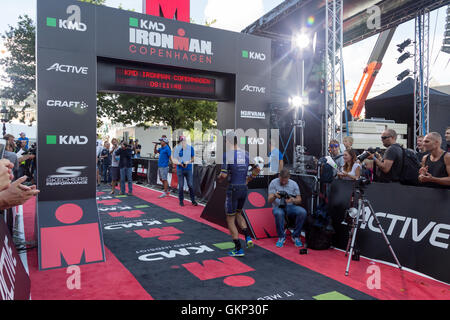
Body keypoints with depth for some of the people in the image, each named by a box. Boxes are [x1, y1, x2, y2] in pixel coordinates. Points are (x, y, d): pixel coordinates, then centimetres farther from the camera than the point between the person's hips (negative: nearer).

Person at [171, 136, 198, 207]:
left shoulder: (190, 148, 4)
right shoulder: (176, 148, 0)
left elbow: (192, 159, 8)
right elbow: (174, 159, 1)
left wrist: (187, 162, -10)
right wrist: (180, 164, -16)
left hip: (189, 169, 1)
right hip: (180, 169, -1)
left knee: (190, 185, 0)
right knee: (181, 186, 4)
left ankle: (193, 200, 11)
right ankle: (181, 201, 16)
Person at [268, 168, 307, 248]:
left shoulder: (293, 184, 8)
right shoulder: (274, 183, 1)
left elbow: (299, 200, 6)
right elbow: (269, 200, -3)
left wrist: (292, 200, -18)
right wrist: (274, 196, -27)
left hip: (290, 206, 2)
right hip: (278, 206, -2)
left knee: (302, 212, -29)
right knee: (279, 213, -39)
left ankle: (296, 236, -9)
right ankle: (281, 237, -14)